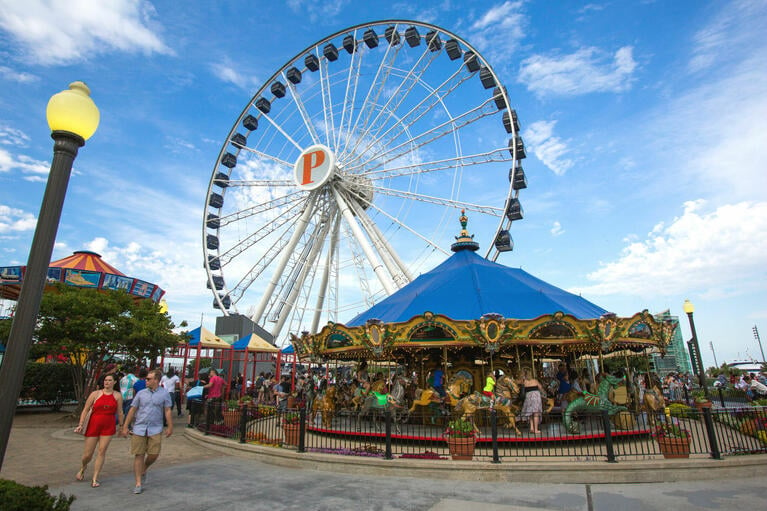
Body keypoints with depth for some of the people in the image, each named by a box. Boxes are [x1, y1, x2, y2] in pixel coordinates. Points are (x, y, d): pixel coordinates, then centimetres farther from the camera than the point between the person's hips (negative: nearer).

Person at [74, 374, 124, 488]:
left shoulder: (118, 396, 2)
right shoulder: (95, 394, -2)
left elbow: (120, 413, 9)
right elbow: (85, 410, 1)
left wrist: (122, 426, 13)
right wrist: (80, 425, -8)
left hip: (108, 427, 0)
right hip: (93, 426, 0)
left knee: (102, 451, -3)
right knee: (87, 454, 7)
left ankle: (95, 479, 10)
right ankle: (83, 467, 41)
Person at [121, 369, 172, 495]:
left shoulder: (164, 394, -1)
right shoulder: (141, 393, 4)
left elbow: (167, 411, 0)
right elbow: (132, 410, 8)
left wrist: (170, 427, -4)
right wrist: (125, 427, 5)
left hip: (155, 429, -1)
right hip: (139, 429, 1)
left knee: (154, 455, -3)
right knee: (139, 455, 2)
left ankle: (143, 470, 29)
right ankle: (138, 484, 12)